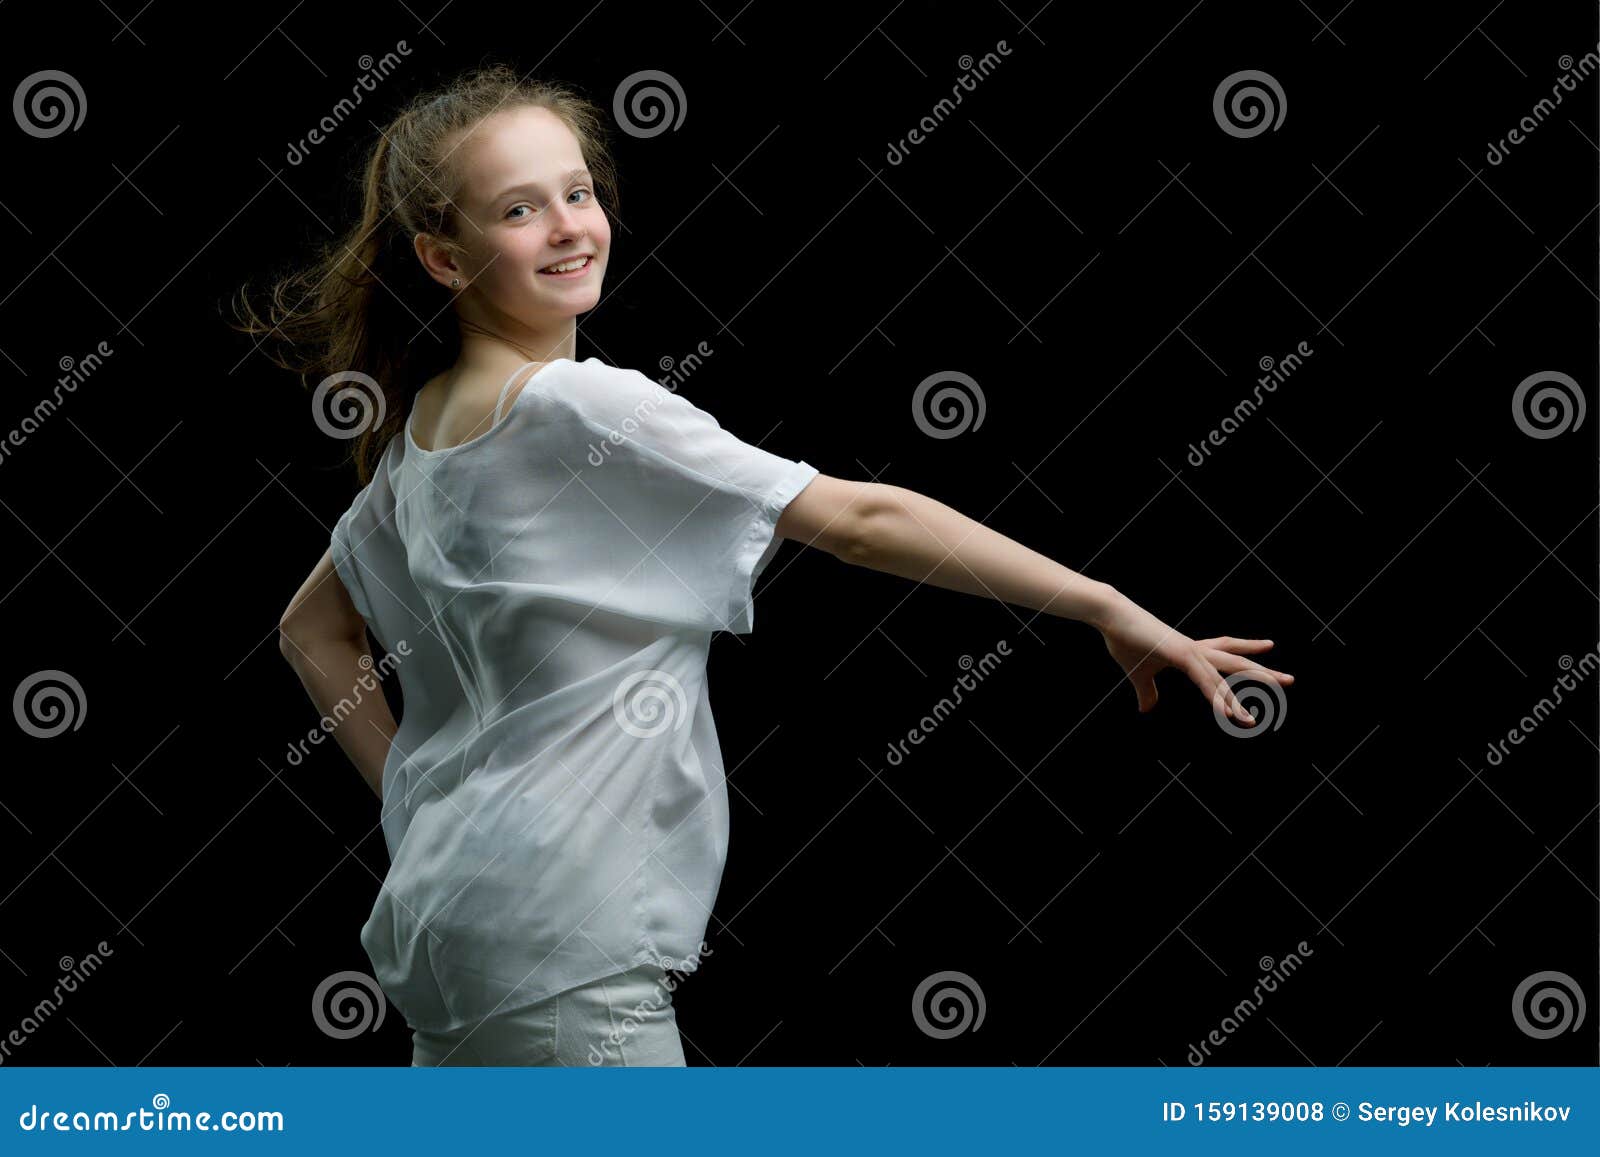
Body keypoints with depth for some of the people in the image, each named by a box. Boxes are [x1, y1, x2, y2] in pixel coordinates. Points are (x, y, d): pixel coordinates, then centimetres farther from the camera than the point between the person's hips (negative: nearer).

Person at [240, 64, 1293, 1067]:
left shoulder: (418, 429, 10)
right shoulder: (581, 407, -16)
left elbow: (314, 631, 22)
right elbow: (862, 522, -17)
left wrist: (414, 798, 15)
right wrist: (1110, 609, -14)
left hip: (444, 916, 10)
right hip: (556, 950, -9)